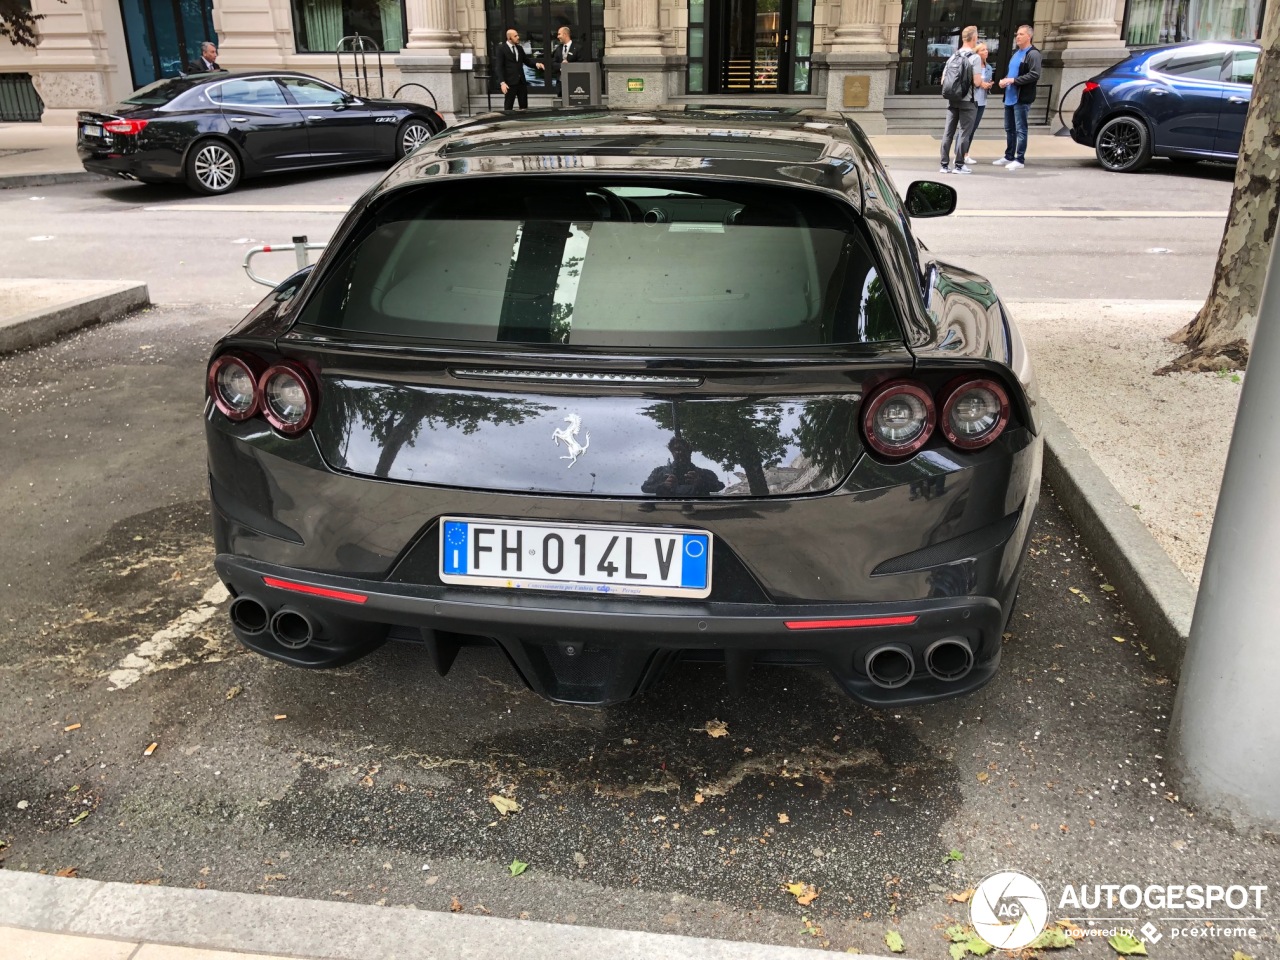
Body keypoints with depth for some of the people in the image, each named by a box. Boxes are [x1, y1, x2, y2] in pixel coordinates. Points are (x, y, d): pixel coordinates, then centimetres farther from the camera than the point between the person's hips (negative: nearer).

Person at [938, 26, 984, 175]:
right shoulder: (974, 58, -9)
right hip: (967, 100, -5)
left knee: (948, 132, 6)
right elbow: (977, 82, -14)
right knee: (963, 132, 1)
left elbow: (943, 80, 9)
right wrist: (982, 80, 6)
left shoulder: (953, 56, 8)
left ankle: (945, 164, 8)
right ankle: (959, 164, 3)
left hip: (952, 100, 5)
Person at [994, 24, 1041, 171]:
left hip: (1022, 98, -9)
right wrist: (1005, 81, 6)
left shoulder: (1033, 54, -10)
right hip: (1010, 97, 9)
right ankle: (1009, 156, 23)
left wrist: (1013, 80, -21)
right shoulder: (1016, 52, 18)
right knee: (1009, 129, 14)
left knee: (1020, 130, -5)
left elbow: (1034, 75, -19)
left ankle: (1020, 160, -1)